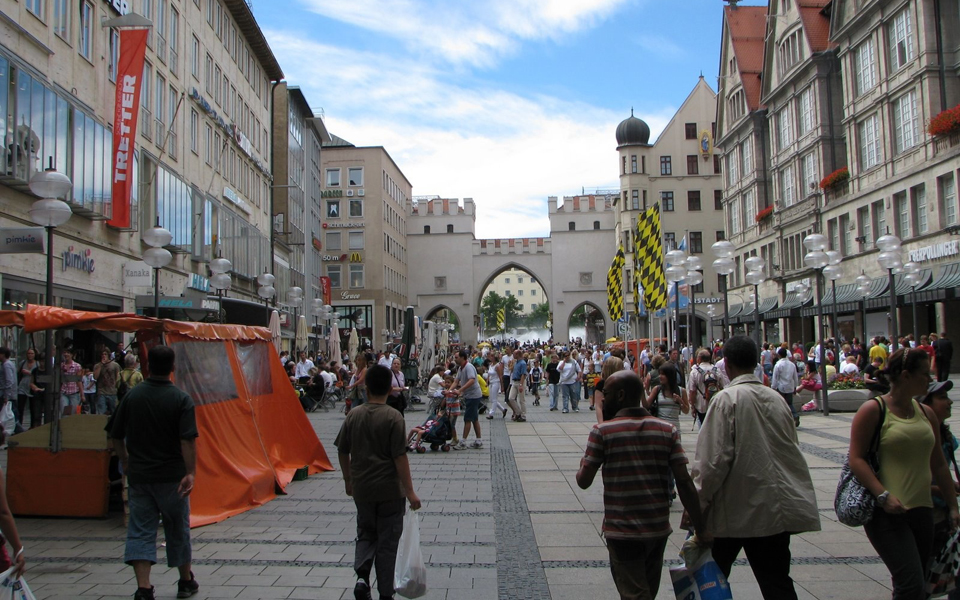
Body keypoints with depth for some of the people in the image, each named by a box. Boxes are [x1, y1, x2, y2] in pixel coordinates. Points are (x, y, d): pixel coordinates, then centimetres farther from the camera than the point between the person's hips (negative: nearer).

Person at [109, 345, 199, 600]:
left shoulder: (132, 395, 0)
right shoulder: (181, 399, -11)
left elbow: (116, 435, 7)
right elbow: (188, 440, -20)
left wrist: (125, 462, 21)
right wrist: (190, 473, -19)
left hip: (138, 474, 2)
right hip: (171, 475, -2)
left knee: (140, 530, 6)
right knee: (177, 528, 13)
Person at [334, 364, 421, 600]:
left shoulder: (353, 415, -2)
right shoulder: (393, 417, -14)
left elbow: (342, 451, 5)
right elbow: (399, 457, -16)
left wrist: (348, 480, 19)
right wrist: (410, 490, -10)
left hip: (362, 489, 3)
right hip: (389, 490, -3)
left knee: (365, 534, 20)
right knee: (387, 541, 8)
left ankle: (362, 576, -1)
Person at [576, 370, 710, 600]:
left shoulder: (602, 431, -12)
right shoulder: (668, 430, -2)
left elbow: (584, 481, -10)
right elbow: (684, 482, -7)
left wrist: (582, 464, 12)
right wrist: (700, 528, -4)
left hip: (622, 531, -4)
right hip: (659, 529, 4)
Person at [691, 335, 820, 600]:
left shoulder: (727, 399, -12)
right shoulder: (776, 397, 5)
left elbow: (715, 458, -16)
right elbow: (791, 448, 14)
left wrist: (697, 504, -8)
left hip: (737, 508, -5)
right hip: (777, 508, 5)